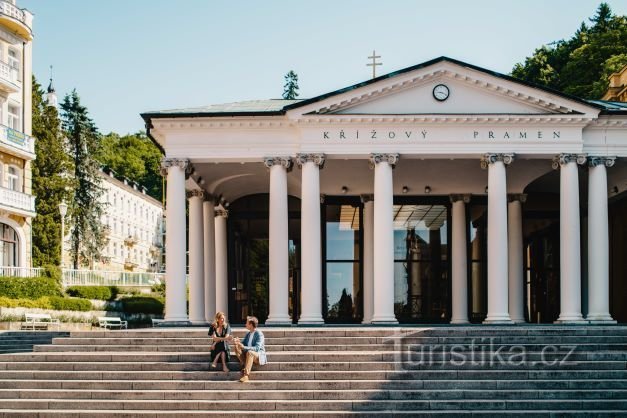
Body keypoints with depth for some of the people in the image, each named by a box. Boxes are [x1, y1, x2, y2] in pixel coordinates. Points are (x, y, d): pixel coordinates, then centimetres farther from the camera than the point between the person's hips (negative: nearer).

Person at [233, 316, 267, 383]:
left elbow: (257, 348, -23)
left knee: (249, 352, -39)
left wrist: (244, 347, -32)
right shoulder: (248, 334, 12)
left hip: (259, 356, -7)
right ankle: (244, 366, -24)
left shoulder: (259, 334, -13)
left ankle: (246, 376, -46)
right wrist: (238, 342, -12)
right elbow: (243, 343, 11)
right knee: (237, 347, -14)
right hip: (247, 354, 7)